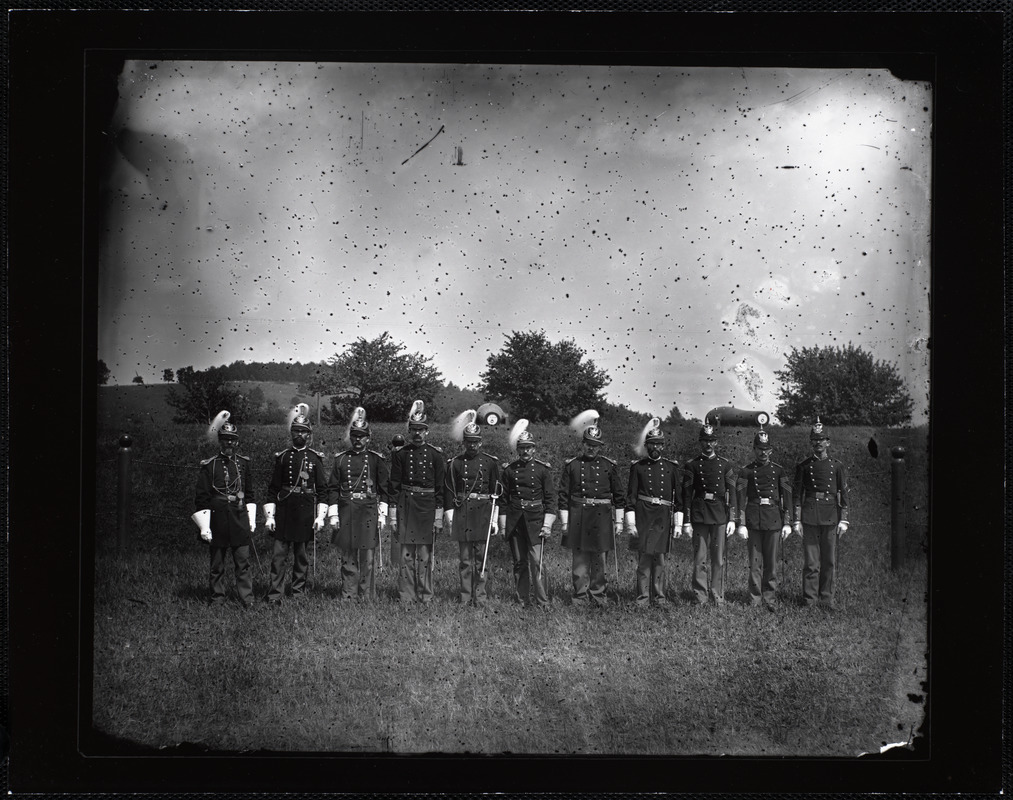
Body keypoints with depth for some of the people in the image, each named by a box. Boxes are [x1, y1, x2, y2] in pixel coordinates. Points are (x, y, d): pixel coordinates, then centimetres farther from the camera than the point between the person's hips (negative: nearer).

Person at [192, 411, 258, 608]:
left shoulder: (243, 463, 8)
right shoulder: (209, 466, -2)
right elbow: (201, 499, -2)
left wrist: (251, 519, 13)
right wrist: (204, 527, -7)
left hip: (240, 518, 2)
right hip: (217, 520, -2)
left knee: (243, 561, -1)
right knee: (217, 564, 6)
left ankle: (247, 599, 1)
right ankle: (217, 598, 16)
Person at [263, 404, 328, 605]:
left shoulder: (315, 458, 4)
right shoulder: (282, 457, 6)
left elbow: (322, 489, 4)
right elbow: (273, 488, 7)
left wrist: (320, 516, -4)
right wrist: (269, 515, 0)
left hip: (306, 510, 0)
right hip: (284, 509, 0)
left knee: (302, 553, 8)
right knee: (279, 553, -5)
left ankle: (298, 591, 18)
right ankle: (275, 594, -6)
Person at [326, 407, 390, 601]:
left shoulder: (376, 459, 5)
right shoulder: (341, 459, 8)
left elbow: (384, 488, 5)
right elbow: (332, 488, 7)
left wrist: (382, 513, -1)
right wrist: (333, 514, 1)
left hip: (369, 511, -1)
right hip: (346, 512, 2)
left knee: (367, 556, 0)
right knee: (348, 556, 5)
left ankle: (366, 597, 6)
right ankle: (348, 596, 10)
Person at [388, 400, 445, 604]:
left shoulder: (436, 455, 2)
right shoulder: (401, 454, 5)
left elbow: (441, 486, 2)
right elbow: (394, 485, 5)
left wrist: (439, 514, -3)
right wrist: (393, 513, 0)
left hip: (427, 506, -1)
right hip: (405, 505, 1)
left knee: (425, 553, 3)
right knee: (406, 552, 2)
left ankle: (425, 595, 10)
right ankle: (406, 595, 6)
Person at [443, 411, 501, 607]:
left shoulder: (490, 462, 4)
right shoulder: (455, 463, 6)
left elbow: (496, 492, 4)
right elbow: (448, 491, 6)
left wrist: (494, 519, 0)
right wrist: (449, 516, 0)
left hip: (482, 512, -1)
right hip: (461, 512, 1)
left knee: (480, 556, 1)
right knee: (465, 558, 4)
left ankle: (479, 597, 6)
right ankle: (466, 596, 9)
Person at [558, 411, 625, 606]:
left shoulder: (608, 465, 5)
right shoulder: (572, 465, 4)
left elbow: (619, 494, 9)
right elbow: (563, 494, 4)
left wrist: (619, 520, 6)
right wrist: (564, 521, 0)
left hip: (602, 515, 0)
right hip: (577, 515, 0)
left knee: (599, 557, 5)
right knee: (579, 557, 2)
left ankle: (598, 594, 14)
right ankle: (580, 595, 9)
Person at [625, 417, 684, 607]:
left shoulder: (672, 467, 8)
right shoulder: (637, 467, 4)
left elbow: (679, 497, 9)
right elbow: (631, 496, 2)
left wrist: (678, 523, 5)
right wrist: (630, 522, -4)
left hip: (663, 518, 1)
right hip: (643, 516, -1)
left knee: (659, 558, 5)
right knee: (644, 558, -1)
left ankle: (659, 596, 12)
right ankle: (643, 597, 4)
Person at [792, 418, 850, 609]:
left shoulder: (837, 466, 9)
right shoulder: (803, 466, 6)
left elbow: (844, 493, 9)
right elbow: (796, 493, 5)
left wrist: (843, 520, 3)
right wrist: (797, 520, -1)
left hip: (830, 516, 1)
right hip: (809, 515, -1)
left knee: (829, 561, 4)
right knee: (811, 561, -3)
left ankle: (827, 599, 12)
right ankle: (810, 599, 2)